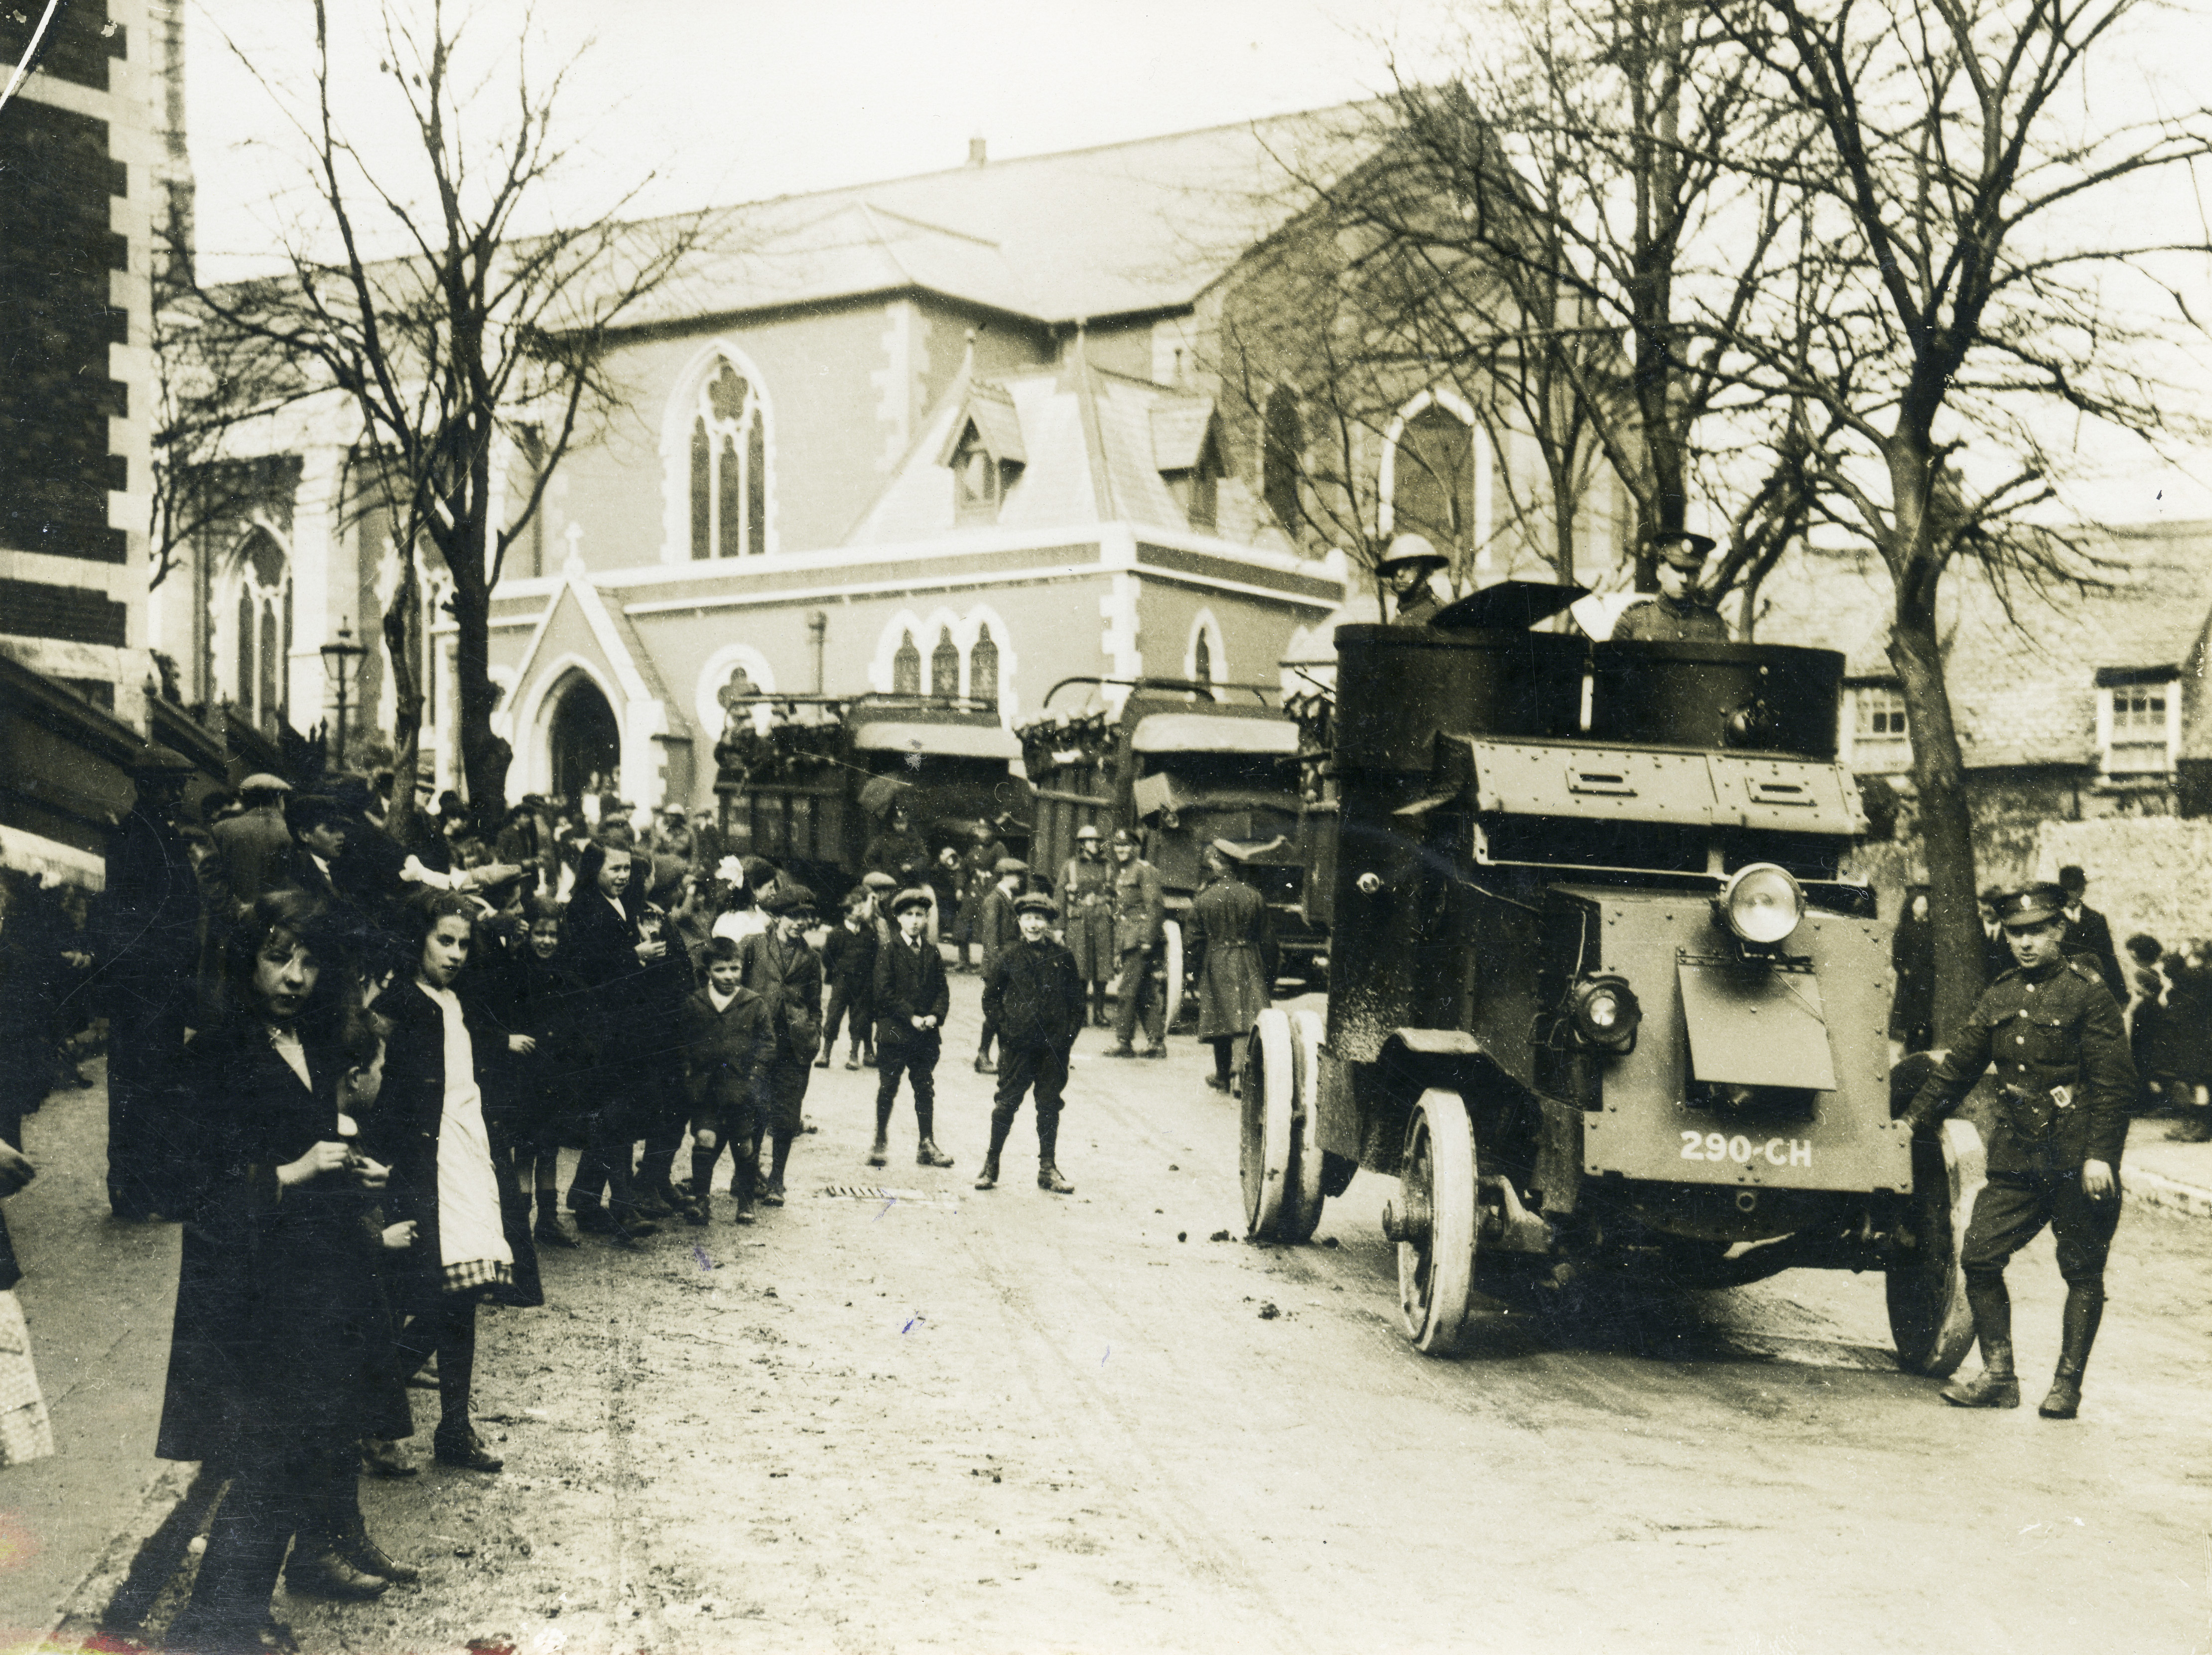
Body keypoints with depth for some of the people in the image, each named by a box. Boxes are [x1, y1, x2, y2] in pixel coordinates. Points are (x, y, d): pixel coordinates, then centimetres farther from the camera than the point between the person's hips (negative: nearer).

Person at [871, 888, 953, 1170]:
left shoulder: (933, 952, 11)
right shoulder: (888, 951, -2)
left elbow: (942, 989, 8)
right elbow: (885, 992, -8)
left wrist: (936, 1015, -9)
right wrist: (911, 1017, -14)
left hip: (926, 1034, 4)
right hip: (894, 1031, -3)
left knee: (926, 1089, 5)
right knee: (887, 1089, 2)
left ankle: (927, 1145, 9)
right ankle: (881, 1143, 12)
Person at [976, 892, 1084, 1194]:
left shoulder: (1062, 957, 4)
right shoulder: (1007, 958, 0)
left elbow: (1076, 999, 10)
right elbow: (990, 999, 6)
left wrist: (1069, 1034, 2)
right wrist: (1007, 1025, -4)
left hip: (1054, 1044, 2)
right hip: (1017, 1044, -2)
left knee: (1049, 1106, 8)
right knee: (1007, 1103, 2)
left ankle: (1048, 1170, 16)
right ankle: (991, 1166, 14)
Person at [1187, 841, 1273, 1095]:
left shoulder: (1203, 900, -3)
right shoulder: (1254, 897, 2)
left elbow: (1196, 941, 0)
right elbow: (1266, 938, 6)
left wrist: (1195, 971, 10)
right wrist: (1267, 969, 14)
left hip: (1215, 966, -1)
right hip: (1250, 966, 1)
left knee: (1221, 1020, 7)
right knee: (1250, 1017, -1)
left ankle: (1223, 1077, 16)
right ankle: (1243, 1070, -15)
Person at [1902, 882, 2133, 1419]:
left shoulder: (2087, 993, -6)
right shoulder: (1999, 998, 11)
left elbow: (2114, 1081, -10)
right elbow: (1957, 1066, 18)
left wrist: (2100, 1155, -16)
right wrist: (1913, 1122, 14)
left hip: (2078, 1159, -6)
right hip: (2016, 1155, 6)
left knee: (2082, 1273, 3)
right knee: (1978, 1257, -1)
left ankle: (2067, 1387, 12)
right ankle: (1998, 1377, 8)